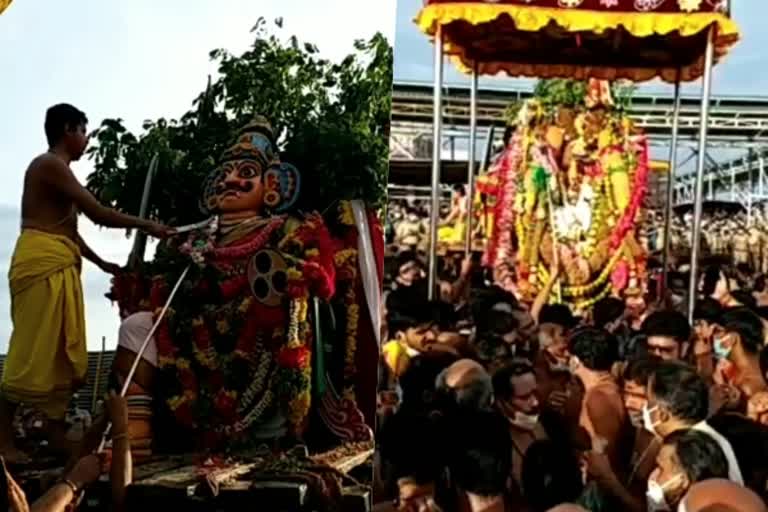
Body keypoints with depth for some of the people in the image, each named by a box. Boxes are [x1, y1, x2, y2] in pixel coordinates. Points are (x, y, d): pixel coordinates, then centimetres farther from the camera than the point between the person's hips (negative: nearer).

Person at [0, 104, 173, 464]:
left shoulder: (56, 169, 22)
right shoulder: (51, 164, -9)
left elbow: (68, 231, 25)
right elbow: (99, 214, -14)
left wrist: (103, 264, 27)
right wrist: (147, 225, -4)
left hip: (58, 268, 10)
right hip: (42, 264, -10)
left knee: (63, 356, 11)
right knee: (32, 355, -9)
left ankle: (57, 435, 15)